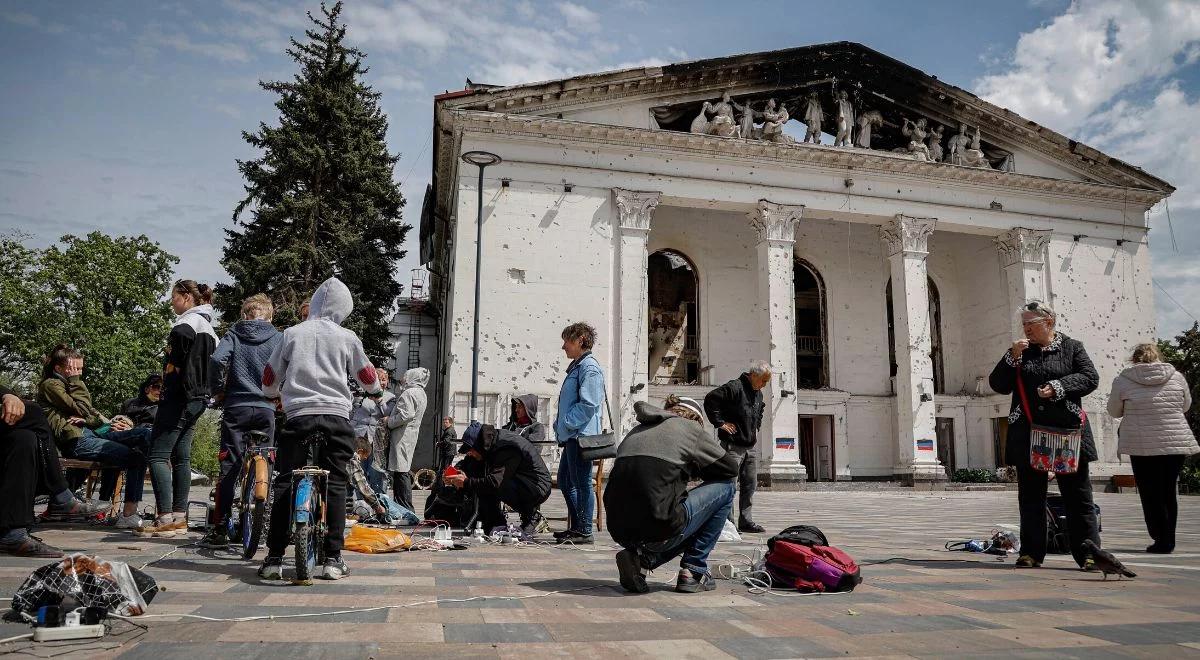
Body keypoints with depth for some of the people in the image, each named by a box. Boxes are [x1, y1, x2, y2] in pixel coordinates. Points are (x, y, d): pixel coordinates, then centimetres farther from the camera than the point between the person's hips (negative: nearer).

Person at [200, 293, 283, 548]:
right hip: (266, 409, 0)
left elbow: (217, 360, -12)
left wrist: (217, 390, 2)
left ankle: (219, 529, 2)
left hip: (236, 406, 0)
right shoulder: (278, 337, 4)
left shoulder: (234, 333, 4)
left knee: (229, 467, 2)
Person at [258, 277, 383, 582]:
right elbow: (369, 380, 17)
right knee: (335, 485, 5)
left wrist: (276, 393, 38)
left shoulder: (292, 333, 8)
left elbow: (269, 381, 14)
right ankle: (333, 560, 5)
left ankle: (274, 559, 6)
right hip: (336, 417, 0)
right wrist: (377, 391, 40)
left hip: (298, 416, 0)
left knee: (284, 484, 7)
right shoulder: (347, 337, 6)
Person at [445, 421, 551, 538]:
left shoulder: (507, 447, -24)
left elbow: (495, 482, -32)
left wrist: (466, 482, -22)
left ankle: (531, 517, -12)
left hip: (538, 487, -10)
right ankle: (494, 525, 2)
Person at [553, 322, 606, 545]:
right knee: (564, 481, 16)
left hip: (581, 435, -11)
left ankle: (585, 532, 3)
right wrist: (560, 426, 15)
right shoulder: (576, 366, 19)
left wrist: (566, 423, -17)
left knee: (582, 484, -4)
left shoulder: (589, 368, -13)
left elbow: (589, 404, -21)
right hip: (571, 436, 11)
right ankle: (576, 526, 25)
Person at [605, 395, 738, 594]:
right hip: (659, 529, -7)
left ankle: (642, 559, 9)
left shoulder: (637, 430, 21)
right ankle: (693, 571, 14)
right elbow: (731, 467, 14)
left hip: (620, 532, 7)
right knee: (724, 487, 15)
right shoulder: (689, 427, 5)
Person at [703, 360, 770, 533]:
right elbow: (710, 399, -20)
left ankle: (746, 521, 18)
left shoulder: (758, 394, 14)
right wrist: (720, 422, -18)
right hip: (733, 445, -9)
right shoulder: (734, 388, -14)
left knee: (750, 484, 10)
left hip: (751, 446, 9)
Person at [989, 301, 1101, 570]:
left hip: (1067, 429, -2)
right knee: (1030, 495, 6)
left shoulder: (1071, 347, 8)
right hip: (1027, 432, 2)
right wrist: (1012, 357, -7)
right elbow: (999, 386, 5)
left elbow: (1090, 378, -2)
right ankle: (1031, 552, 12)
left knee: (1077, 494, 1)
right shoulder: (1020, 352, 13)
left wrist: (1059, 386, -15)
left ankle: (1088, 552, 7)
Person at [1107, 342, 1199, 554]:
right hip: (1176, 442, 3)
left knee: (1150, 494, 5)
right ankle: (1168, 541, 20)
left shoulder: (1122, 380, -6)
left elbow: (1114, 411, 6)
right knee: (1169, 492, 14)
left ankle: (1162, 541, 4)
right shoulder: (1177, 377, 1)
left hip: (1141, 446, -3)